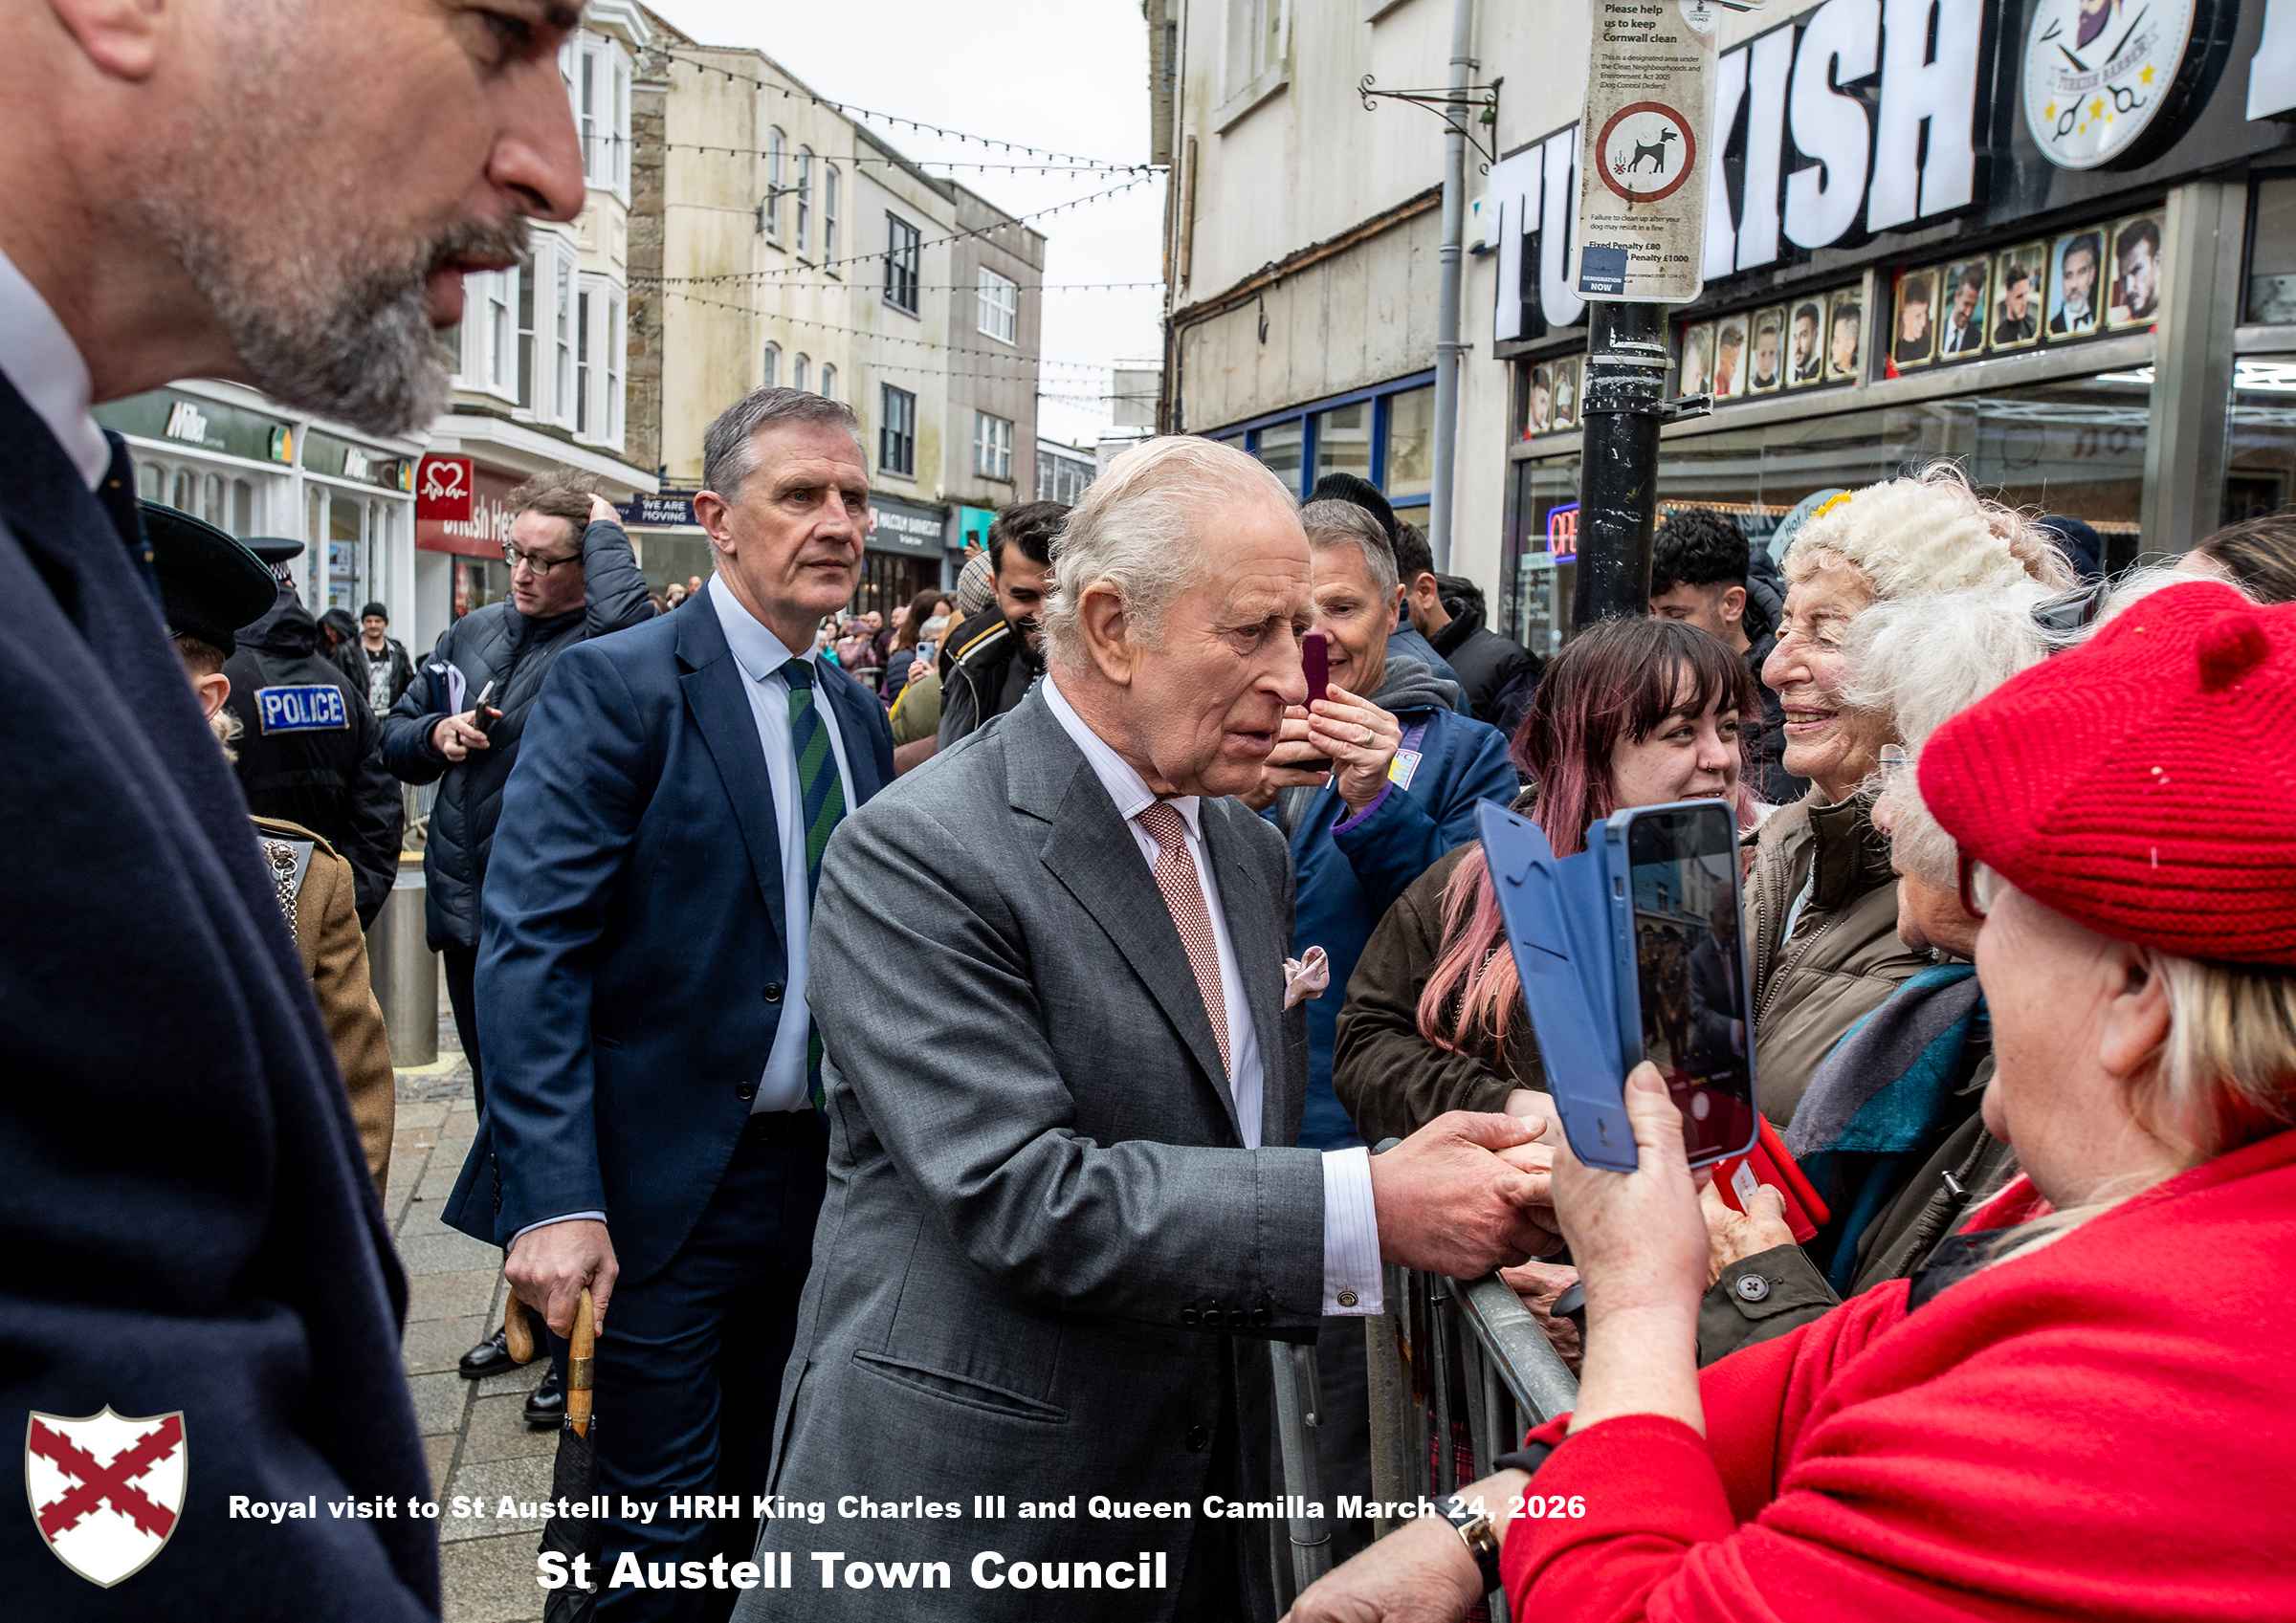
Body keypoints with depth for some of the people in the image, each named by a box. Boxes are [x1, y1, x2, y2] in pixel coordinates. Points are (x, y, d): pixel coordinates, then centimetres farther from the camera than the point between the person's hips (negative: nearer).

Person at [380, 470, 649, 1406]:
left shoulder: (604, 645, -12)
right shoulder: (473, 635, 10)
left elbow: (634, 621, -37)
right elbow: (395, 739, 18)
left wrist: (603, 526, -19)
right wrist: (436, 734, -5)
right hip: (470, 914, 8)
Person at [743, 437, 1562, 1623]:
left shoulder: (1252, 852, 8)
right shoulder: (916, 855, -17)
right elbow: (1019, 1195, -24)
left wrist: (1459, 1219, -4)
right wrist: (1368, 1210, -27)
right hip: (965, 1509, -6)